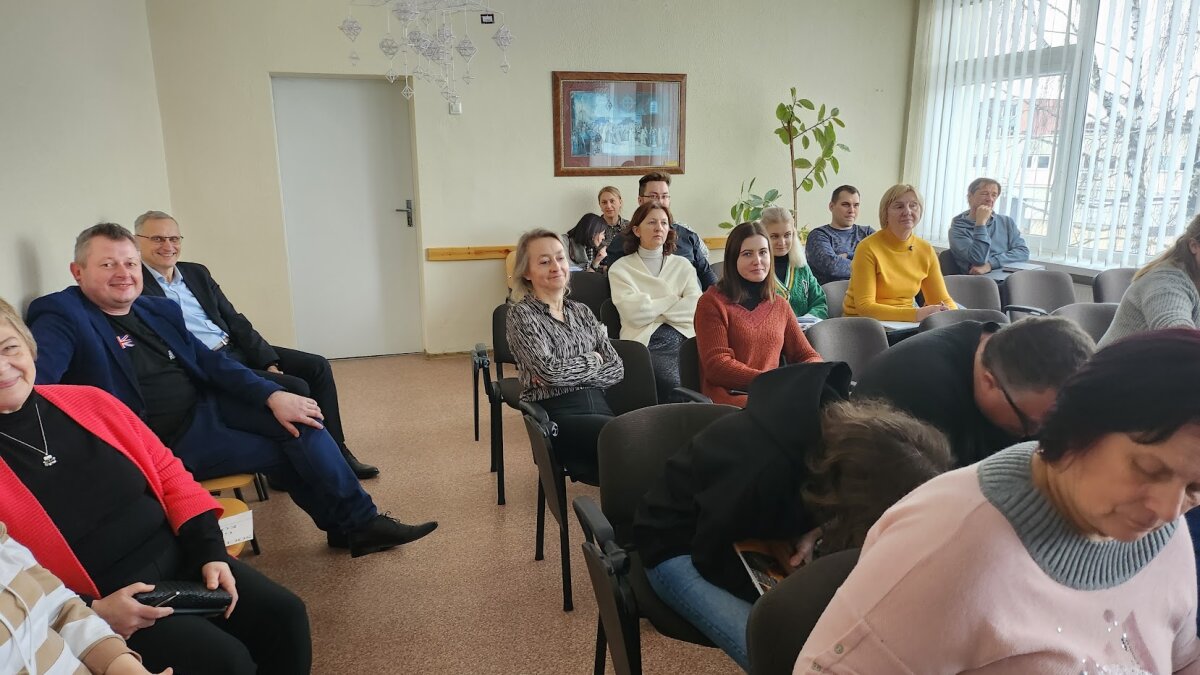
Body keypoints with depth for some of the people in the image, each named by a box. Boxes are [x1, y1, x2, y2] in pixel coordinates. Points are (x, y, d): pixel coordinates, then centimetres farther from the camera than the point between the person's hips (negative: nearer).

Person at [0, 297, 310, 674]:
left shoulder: (89, 401, 5)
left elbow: (166, 472, 8)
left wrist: (210, 551, -2)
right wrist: (92, 613, -20)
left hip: (178, 556, 5)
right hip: (90, 605, -5)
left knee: (284, 615, -8)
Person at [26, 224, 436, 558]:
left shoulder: (159, 310, 11)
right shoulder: (61, 316, -10)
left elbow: (210, 362, 11)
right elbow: (32, 382, -26)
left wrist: (272, 396, -2)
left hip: (208, 405, 7)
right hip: (166, 442, -7)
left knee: (298, 421, -8)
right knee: (286, 449, -12)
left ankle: (356, 522, 5)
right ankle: (353, 523, 9)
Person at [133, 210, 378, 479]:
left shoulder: (196, 273, 13)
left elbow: (235, 320, 11)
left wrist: (268, 362, -2)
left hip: (237, 349, 8)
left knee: (317, 367, -2)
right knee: (295, 389, -21)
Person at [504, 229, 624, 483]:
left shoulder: (581, 311, 20)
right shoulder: (521, 314, 4)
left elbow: (617, 368, 10)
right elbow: (550, 370, -11)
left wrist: (565, 374, -4)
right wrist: (592, 360, 4)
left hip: (599, 406, 5)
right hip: (556, 416, -5)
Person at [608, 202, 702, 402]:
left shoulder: (682, 265, 20)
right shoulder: (621, 268, 11)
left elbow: (696, 307, 3)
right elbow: (635, 314, -5)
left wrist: (651, 308, -1)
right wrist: (676, 300, 5)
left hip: (684, 338, 3)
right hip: (646, 343, -3)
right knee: (676, 388, -31)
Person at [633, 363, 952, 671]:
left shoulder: (843, 425, -19)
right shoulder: (766, 472, -40)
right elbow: (713, 559, -23)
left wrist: (812, 534, -16)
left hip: (752, 532, 6)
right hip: (681, 546, -6)